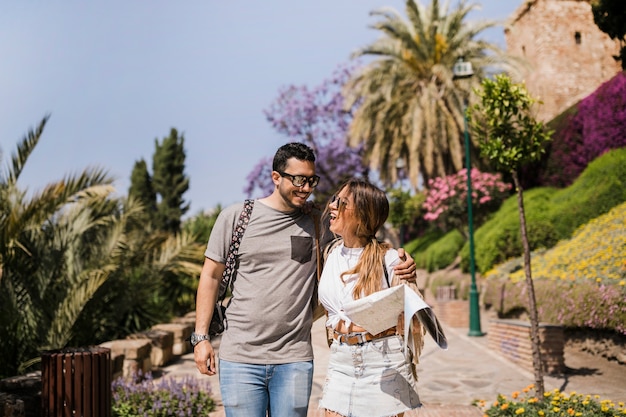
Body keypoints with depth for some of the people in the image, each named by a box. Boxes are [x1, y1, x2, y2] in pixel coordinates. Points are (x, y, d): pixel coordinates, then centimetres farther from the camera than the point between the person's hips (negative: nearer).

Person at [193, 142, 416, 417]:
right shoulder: (236, 216, 1)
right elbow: (211, 276, 5)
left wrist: (401, 265, -10)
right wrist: (201, 337, 2)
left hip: (295, 360, 2)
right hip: (240, 357, -1)